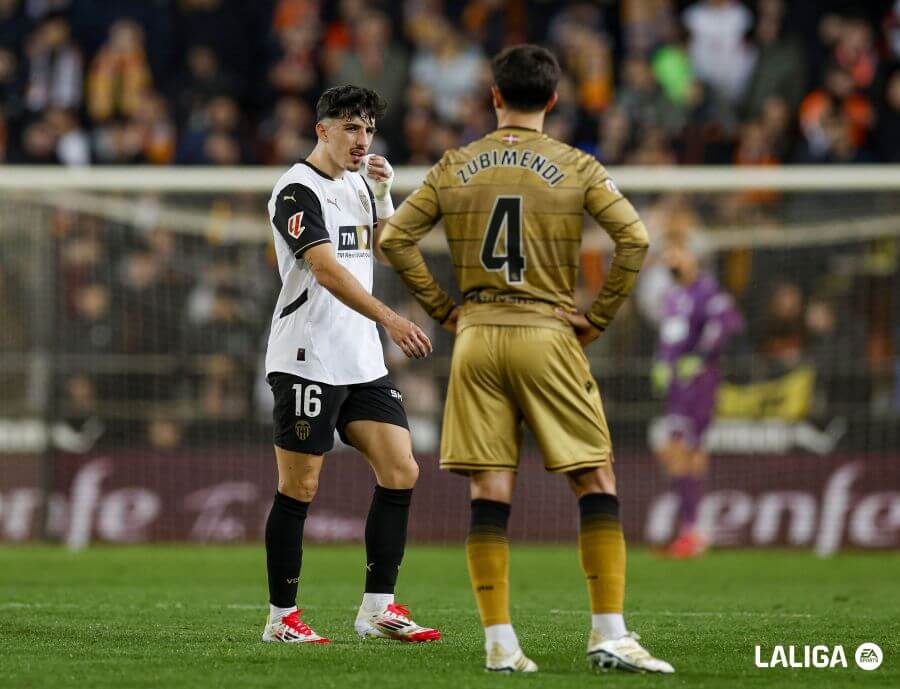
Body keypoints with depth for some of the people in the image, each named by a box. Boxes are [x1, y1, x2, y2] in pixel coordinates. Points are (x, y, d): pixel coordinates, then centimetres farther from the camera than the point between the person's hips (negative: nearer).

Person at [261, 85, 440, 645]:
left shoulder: (358, 183, 15)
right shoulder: (299, 190, -12)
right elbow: (326, 269, -24)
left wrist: (384, 193, 8)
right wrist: (391, 320, -35)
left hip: (363, 361, 8)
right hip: (307, 361, -8)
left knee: (401, 472, 0)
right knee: (300, 488, -4)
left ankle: (378, 609, 5)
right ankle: (282, 618, 5)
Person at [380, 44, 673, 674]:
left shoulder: (455, 167, 7)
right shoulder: (576, 168, 0)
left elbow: (397, 238, 6)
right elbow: (634, 238, -8)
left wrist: (443, 308, 11)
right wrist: (600, 316, 0)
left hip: (476, 339, 3)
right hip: (548, 338, -3)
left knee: (490, 492, 3)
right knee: (597, 484, 2)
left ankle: (500, 641, 0)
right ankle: (610, 634, -5)